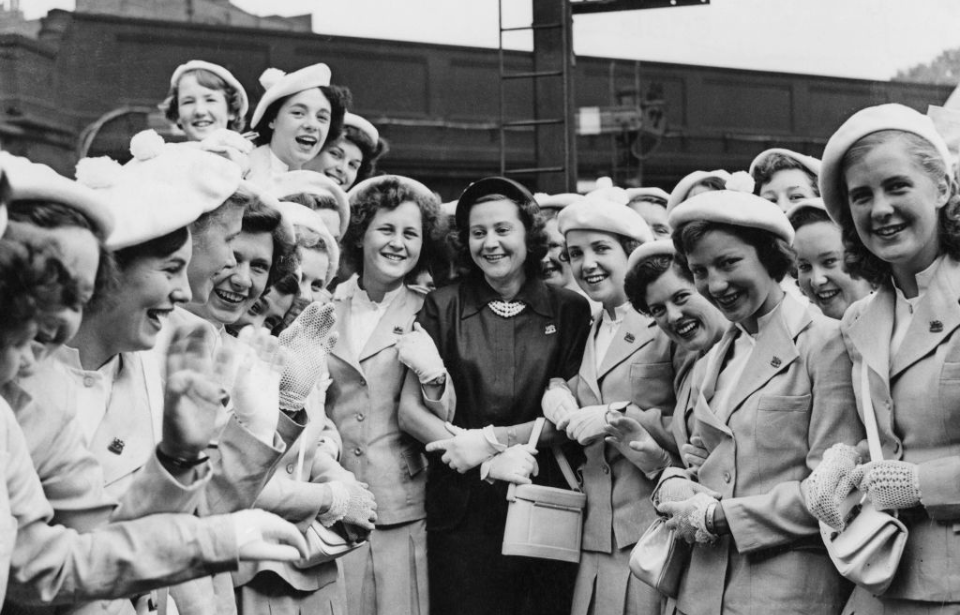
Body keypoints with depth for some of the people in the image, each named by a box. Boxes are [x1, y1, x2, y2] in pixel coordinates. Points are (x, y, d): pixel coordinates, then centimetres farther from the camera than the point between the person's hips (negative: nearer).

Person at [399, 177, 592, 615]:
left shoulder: (569, 311, 4)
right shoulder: (443, 307, 3)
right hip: (460, 508, 0)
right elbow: (410, 412, -3)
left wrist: (490, 439, -13)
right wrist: (496, 461, -14)